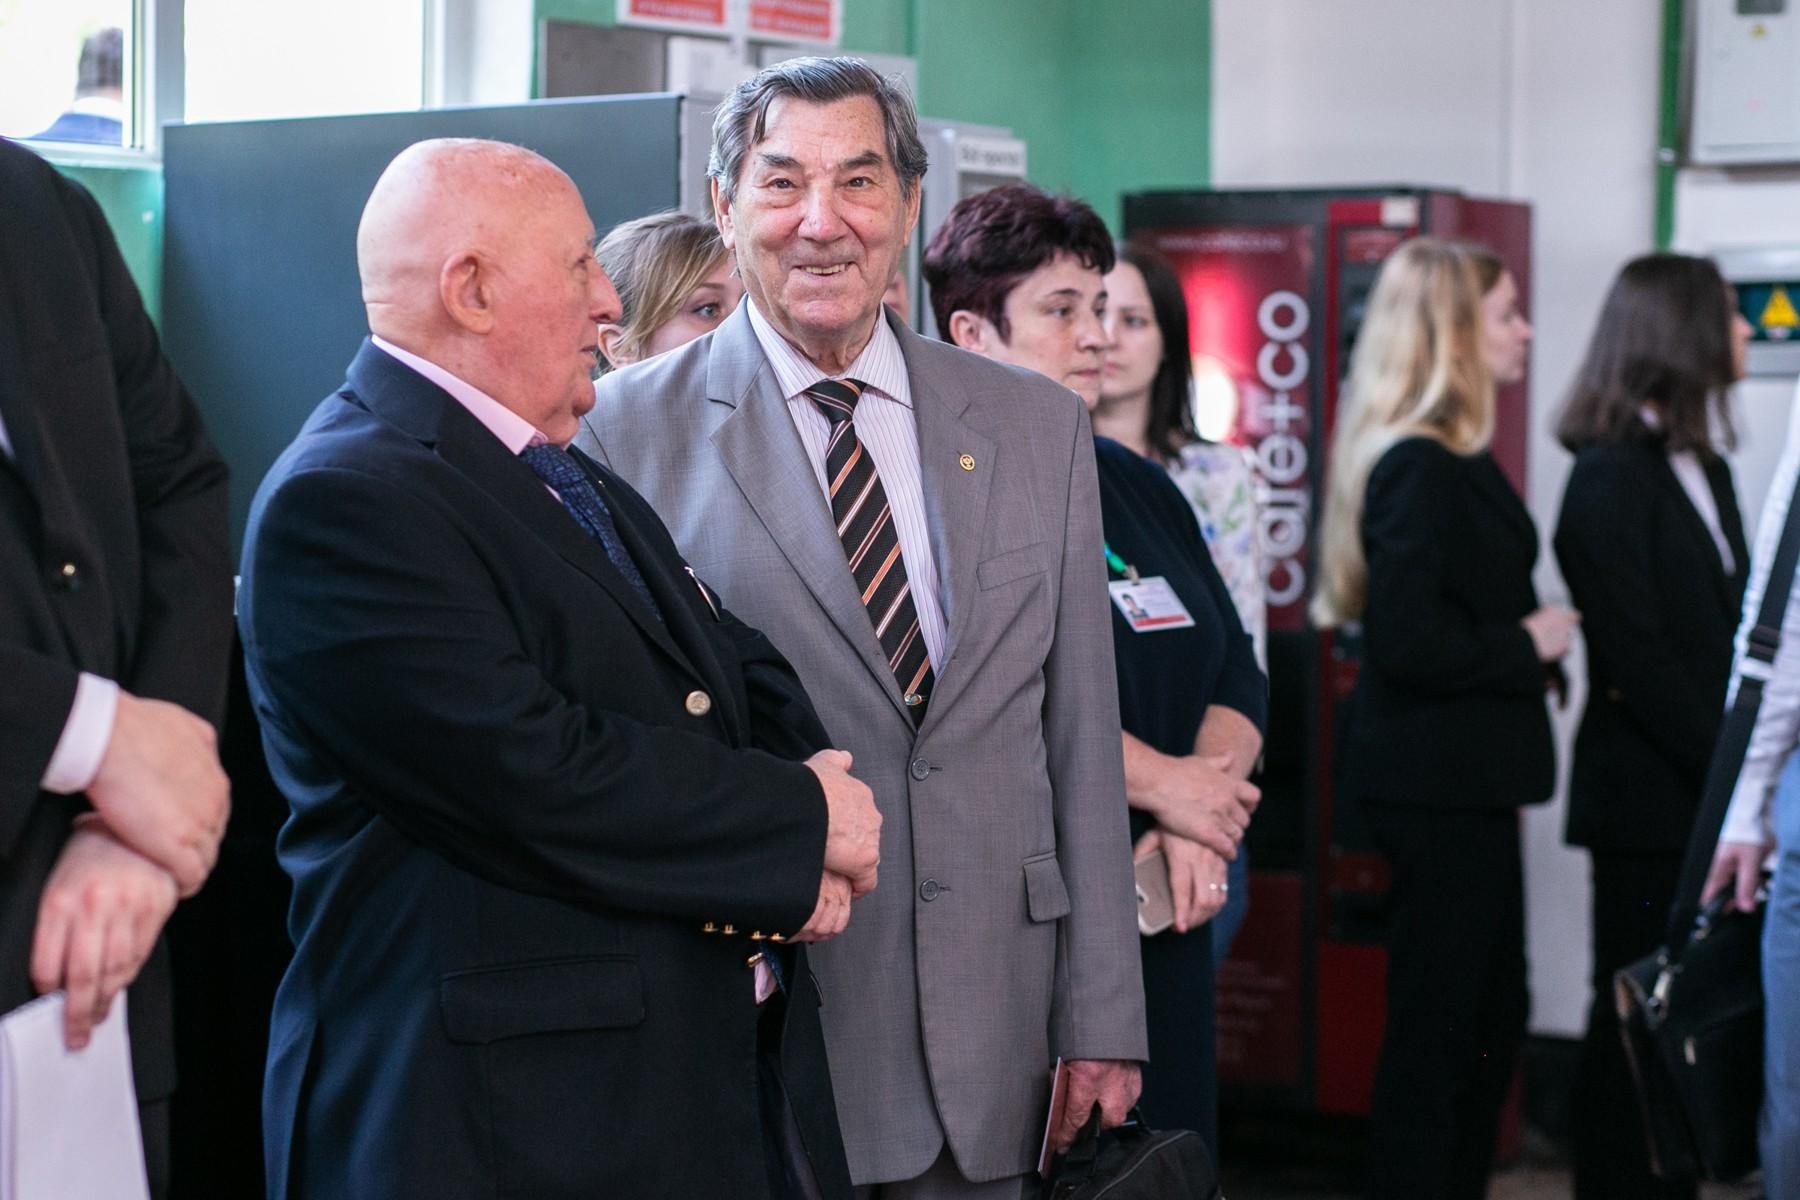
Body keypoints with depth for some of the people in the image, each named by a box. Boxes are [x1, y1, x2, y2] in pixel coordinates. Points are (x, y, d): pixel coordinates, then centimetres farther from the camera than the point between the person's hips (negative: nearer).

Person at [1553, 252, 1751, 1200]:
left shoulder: (1701, 466, 16)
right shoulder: (1612, 475, -11)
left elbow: (1728, 637, 13)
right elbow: (1636, 659, -16)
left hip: (1707, 792, 8)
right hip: (1648, 797, -8)